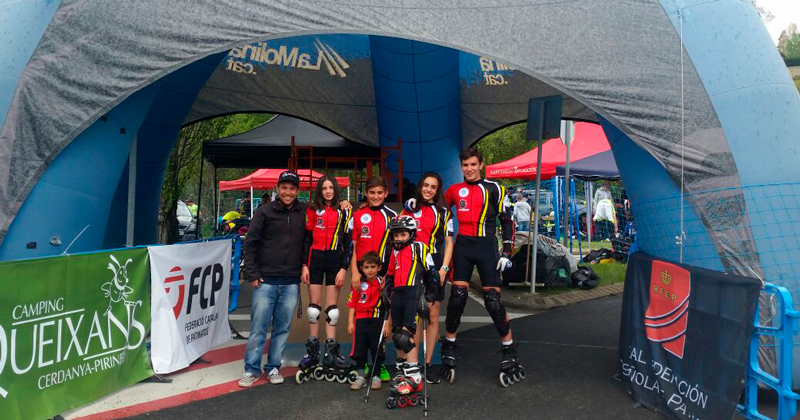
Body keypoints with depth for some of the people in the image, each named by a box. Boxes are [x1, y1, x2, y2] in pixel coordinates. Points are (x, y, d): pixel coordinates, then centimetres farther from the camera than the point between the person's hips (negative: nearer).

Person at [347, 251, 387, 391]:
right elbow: (352, 305, 3)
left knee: (377, 350, 6)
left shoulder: (383, 283, -1)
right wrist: (350, 322, -1)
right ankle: (361, 377, 19)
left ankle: (376, 376, 21)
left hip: (377, 321, -1)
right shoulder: (358, 284, 1)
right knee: (359, 350, 5)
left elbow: (388, 304, 0)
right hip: (360, 320, 1)